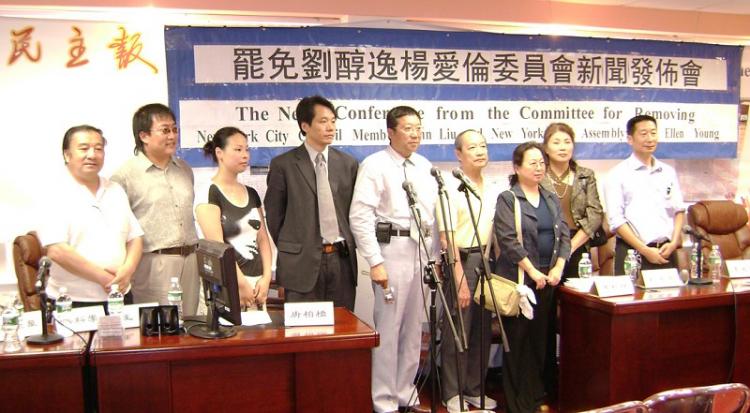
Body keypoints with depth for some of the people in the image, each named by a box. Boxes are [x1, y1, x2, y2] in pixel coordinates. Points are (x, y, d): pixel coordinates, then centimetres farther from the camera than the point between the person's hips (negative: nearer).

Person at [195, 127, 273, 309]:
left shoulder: (252, 194, 13)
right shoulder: (208, 193, -7)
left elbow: (263, 239, 11)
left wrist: (266, 278, -2)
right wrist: (241, 284, -15)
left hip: (257, 281, 6)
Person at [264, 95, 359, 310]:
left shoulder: (348, 163, 8)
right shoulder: (283, 164, -2)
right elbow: (274, 214, 4)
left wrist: (348, 245, 10)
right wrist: (290, 251, 6)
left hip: (342, 259, 3)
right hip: (302, 262, -3)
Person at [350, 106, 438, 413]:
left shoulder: (425, 167, 12)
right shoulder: (375, 165, -7)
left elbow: (433, 213, 15)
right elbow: (360, 216, -14)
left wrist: (436, 255, 10)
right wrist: (375, 262, -17)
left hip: (422, 252, 6)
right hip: (392, 251, -6)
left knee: (413, 328, 13)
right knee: (388, 328, -2)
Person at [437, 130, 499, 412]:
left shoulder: (492, 190, 10)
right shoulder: (450, 188, -9)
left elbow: (496, 231, 14)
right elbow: (447, 238, -13)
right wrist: (460, 280, -16)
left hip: (486, 261, 6)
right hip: (461, 261, -6)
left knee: (483, 330, 12)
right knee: (457, 330, 1)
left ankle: (474, 389, 27)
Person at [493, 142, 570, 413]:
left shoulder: (552, 200, 15)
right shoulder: (507, 199, -3)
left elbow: (564, 236, 10)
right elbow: (508, 240, -12)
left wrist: (558, 268, -5)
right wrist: (533, 272, -15)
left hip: (548, 279, 5)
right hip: (519, 278, -5)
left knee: (541, 338, 10)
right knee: (518, 339, 0)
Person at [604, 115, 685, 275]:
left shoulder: (668, 172, 12)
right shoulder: (618, 174, -3)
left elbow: (679, 210, 15)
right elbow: (616, 220, -8)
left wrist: (673, 242, 0)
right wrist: (644, 250, -12)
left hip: (665, 251, 4)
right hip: (632, 251, -4)